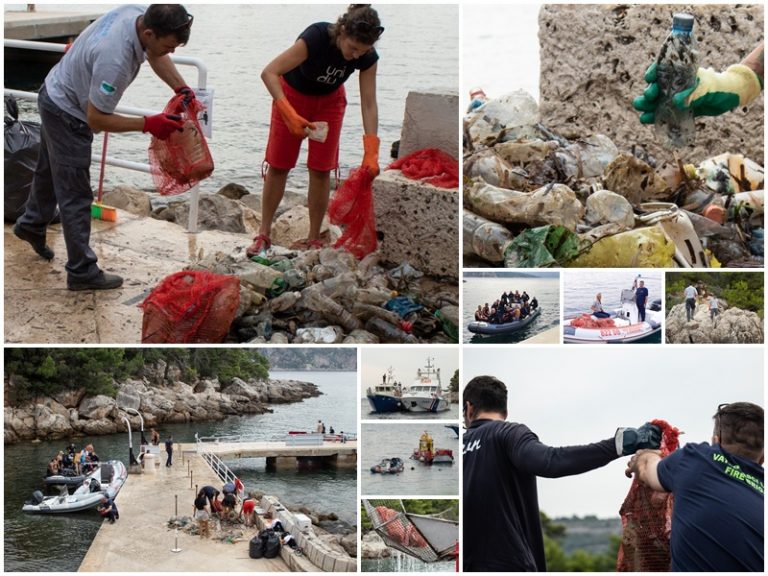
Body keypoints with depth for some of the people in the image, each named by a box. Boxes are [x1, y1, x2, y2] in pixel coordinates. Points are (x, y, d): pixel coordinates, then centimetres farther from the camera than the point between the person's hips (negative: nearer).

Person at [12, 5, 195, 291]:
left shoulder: (139, 14, -16)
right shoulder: (115, 60, -41)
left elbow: (155, 55, 6)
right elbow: (97, 119, -30)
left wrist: (182, 89, -7)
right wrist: (148, 124, -30)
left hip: (57, 94, 9)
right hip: (67, 114, -9)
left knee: (50, 172, 30)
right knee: (76, 195, 0)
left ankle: (32, 225, 52)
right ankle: (82, 272, 9)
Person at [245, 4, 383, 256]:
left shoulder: (367, 57, -27)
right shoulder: (316, 37, -39)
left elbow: (369, 104, -22)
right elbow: (269, 73, -40)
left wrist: (371, 153, -30)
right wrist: (289, 114, -50)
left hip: (329, 101, 3)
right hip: (293, 94, -2)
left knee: (321, 169, -3)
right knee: (278, 166, 0)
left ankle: (314, 239, 6)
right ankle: (264, 235, 11)